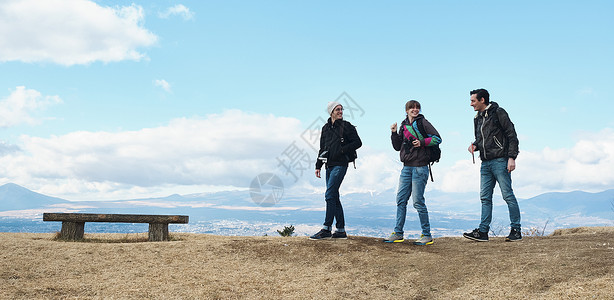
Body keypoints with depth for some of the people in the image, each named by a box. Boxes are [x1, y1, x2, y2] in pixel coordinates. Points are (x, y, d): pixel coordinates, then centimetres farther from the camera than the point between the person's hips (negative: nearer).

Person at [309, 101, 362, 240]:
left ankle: (326, 229, -13)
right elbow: (322, 149, 21)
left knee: (329, 195, -14)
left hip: (340, 165, -7)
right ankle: (341, 230, 12)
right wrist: (318, 166, 14)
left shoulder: (346, 126, -1)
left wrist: (342, 150, -14)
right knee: (334, 197, 7)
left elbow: (358, 142, -4)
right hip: (329, 166, 7)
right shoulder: (326, 128, 16)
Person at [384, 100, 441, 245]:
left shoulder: (423, 122, -1)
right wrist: (394, 133, 3)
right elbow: (397, 147, 17)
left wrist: (422, 142, -15)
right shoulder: (404, 125, 16)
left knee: (418, 201, -7)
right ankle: (398, 233, 13)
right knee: (401, 200, 6)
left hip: (420, 167, -6)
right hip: (407, 167, 6)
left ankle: (427, 235, 2)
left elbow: (437, 138, -4)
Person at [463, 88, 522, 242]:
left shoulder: (498, 113, -5)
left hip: (500, 161, -7)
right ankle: (483, 231, 4)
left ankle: (516, 230, 3)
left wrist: (512, 157, -14)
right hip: (486, 163, 7)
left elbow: (512, 135, -7)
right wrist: (475, 145, 4)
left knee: (508, 195, -4)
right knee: (485, 198, 4)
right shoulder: (478, 118, 17)